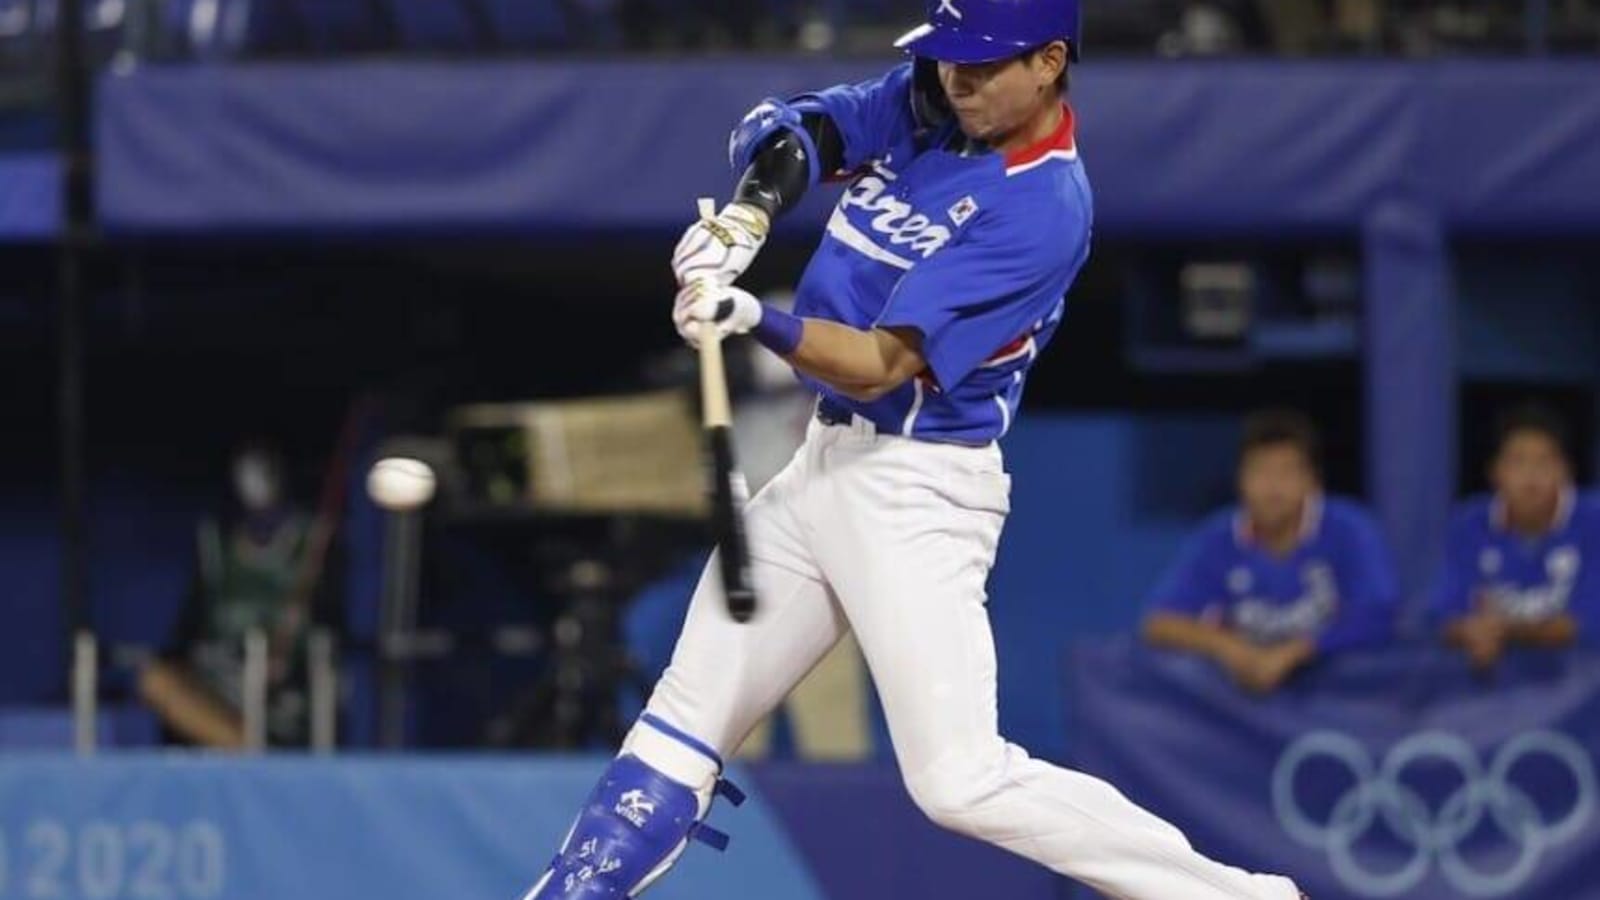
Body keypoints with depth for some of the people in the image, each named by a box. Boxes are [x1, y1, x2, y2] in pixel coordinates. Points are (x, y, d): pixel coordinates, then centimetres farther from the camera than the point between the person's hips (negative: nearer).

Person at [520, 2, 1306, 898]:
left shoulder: (1043, 209, -20)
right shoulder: (925, 104, 3)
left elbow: (881, 365, -24)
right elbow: (788, 129, 0)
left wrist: (752, 318, -40)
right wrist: (748, 212, -22)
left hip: (917, 490, -8)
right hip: (827, 460, 8)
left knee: (963, 779, -16)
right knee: (684, 724, 12)